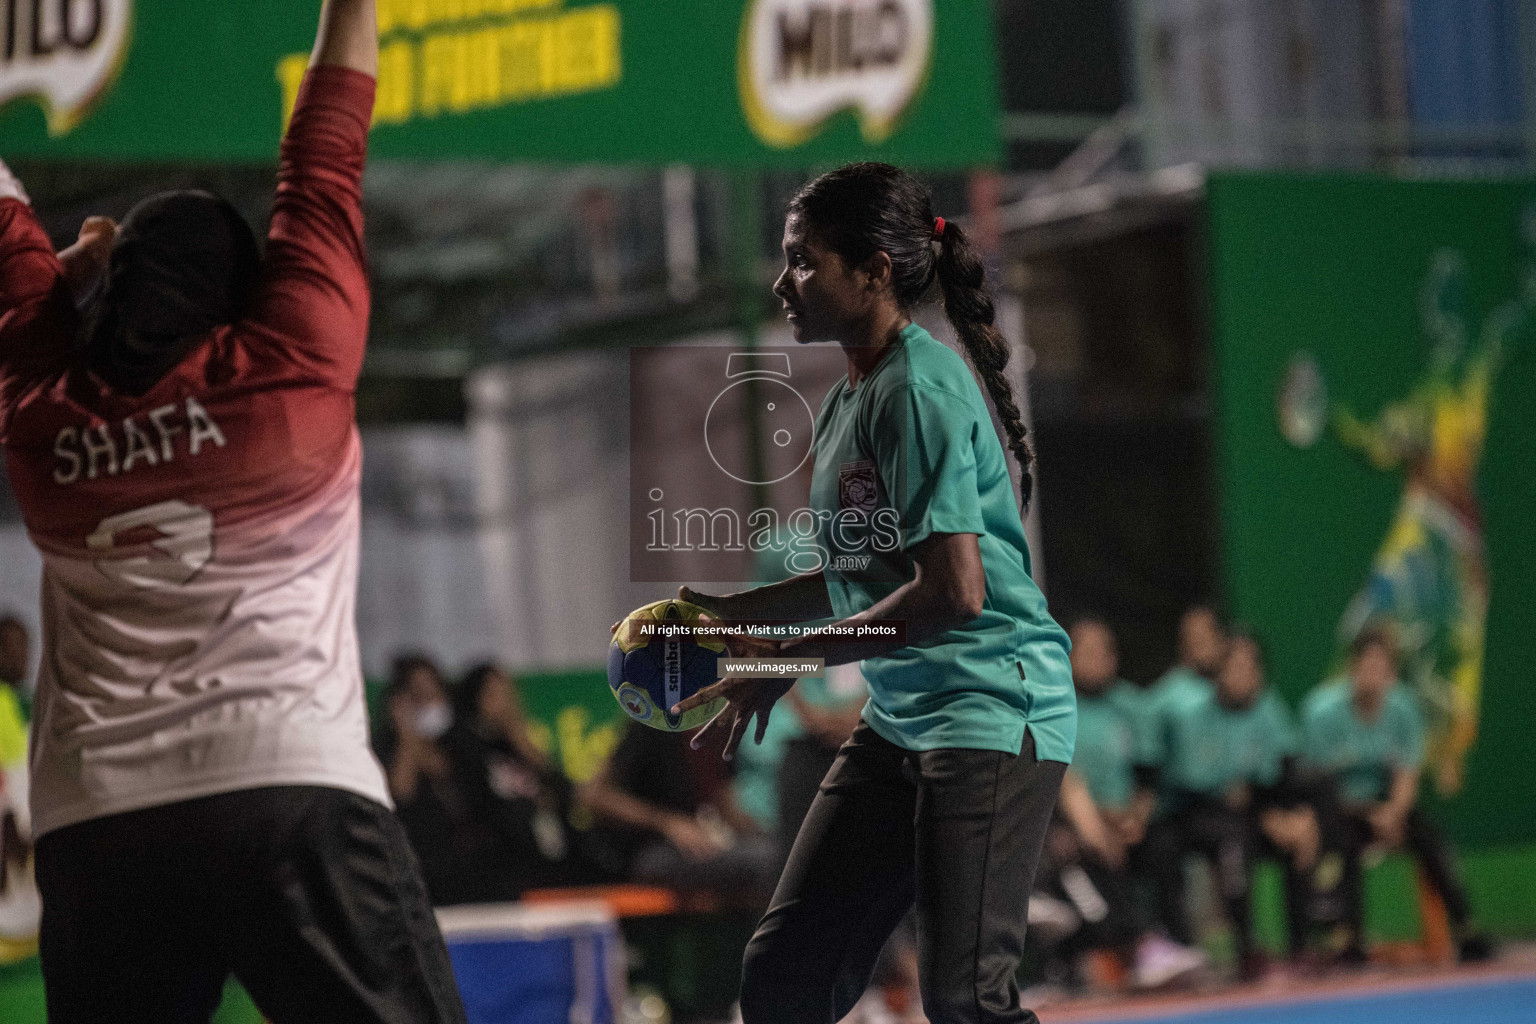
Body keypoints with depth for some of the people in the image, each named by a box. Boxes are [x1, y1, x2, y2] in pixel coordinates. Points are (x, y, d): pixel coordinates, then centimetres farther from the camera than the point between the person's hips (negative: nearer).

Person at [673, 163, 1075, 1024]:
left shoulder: (921, 393, -16)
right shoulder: (847, 403, 12)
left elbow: (952, 591, -22)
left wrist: (788, 658, -15)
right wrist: (736, 610, 14)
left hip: (992, 711, -9)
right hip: (900, 719, 9)